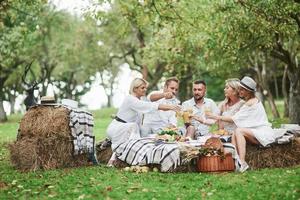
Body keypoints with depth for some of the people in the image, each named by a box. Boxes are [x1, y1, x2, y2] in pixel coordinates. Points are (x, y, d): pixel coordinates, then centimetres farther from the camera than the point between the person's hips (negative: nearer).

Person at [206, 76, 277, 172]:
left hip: (264, 134, -9)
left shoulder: (251, 102, -14)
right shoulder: (249, 101, 16)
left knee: (239, 131, -24)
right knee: (234, 134, -8)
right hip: (256, 133, 9)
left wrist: (217, 117, -10)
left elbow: (234, 119, -14)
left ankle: (242, 163, -29)